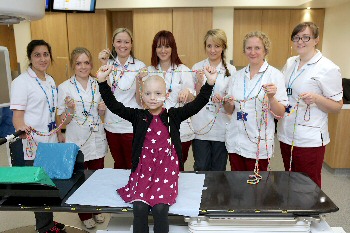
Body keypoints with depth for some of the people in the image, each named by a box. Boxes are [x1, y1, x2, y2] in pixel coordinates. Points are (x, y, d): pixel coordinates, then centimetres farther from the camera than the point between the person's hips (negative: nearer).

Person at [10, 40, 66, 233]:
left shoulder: (50, 80, 11)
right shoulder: (21, 82, -11)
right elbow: (17, 115, -15)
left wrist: (59, 133, 19)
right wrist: (21, 128, -35)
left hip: (51, 141, 7)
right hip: (32, 144, -7)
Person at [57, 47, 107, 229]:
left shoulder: (98, 85, 3)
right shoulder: (65, 87, -7)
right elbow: (63, 120, -5)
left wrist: (102, 109, -9)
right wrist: (70, 109, -24)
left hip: (97, 140, 3)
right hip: (77, 141, -3)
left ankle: (96, 210, 36)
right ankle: (84, 215, 31)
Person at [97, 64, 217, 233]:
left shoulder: (173, 115, 1)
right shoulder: (138, 116, 4)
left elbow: (197, 104, -7)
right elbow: (114, 105, -2)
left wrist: (210, 82, -17)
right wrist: (102, 82, -10)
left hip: (166, 169, -1)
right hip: (143, 169, 1)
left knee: (160, 207, -21)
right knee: (139, 207, -19)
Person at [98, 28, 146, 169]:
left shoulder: (140, 66, -5)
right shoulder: (109, 64, 5)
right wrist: (104, 66, -12)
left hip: (131, 126, -3)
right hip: (111, 125, 3)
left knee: (133, 166, 9)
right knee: (119, 165, 20)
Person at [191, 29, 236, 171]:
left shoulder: (231, 70, 3)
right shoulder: (197, 67, 4)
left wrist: (222, 99, -17)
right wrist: (199, 81, -15)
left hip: (221, 128, 0)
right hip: (200, 127, 0)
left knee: (218, 170, 11)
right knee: (201, 169, 6)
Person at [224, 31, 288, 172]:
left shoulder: (275, 75, -4)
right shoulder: (238, 75, 8)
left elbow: (280, 114, -7)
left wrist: (271, 97, -24)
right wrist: (229, 104, -8)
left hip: (259, 144, -4)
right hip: (235, 140, 4)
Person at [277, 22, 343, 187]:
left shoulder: (328, 69, -10)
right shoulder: (290, 63, 8)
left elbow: (337, 106, -8)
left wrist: (316, 99, -25)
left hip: (310, 140, -6)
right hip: (286, 135, 6)